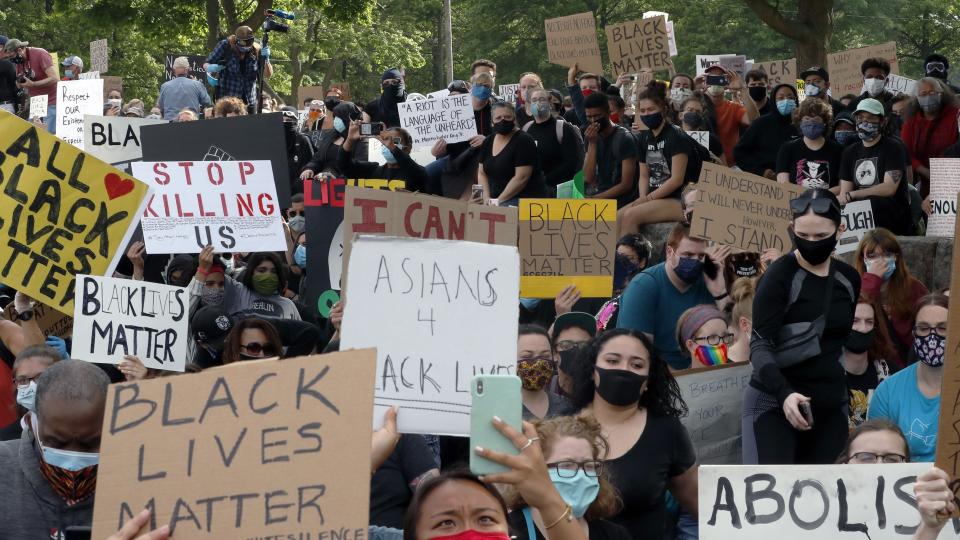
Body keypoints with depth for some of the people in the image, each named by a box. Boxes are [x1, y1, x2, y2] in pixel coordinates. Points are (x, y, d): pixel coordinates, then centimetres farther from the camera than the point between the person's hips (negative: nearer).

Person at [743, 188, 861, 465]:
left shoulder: (849, 279, 8)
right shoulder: (779, 276, -9)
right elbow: (760, 345, -16)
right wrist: (784, 393, -32)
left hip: (831, 405, 6)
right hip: (773, 402, -6)